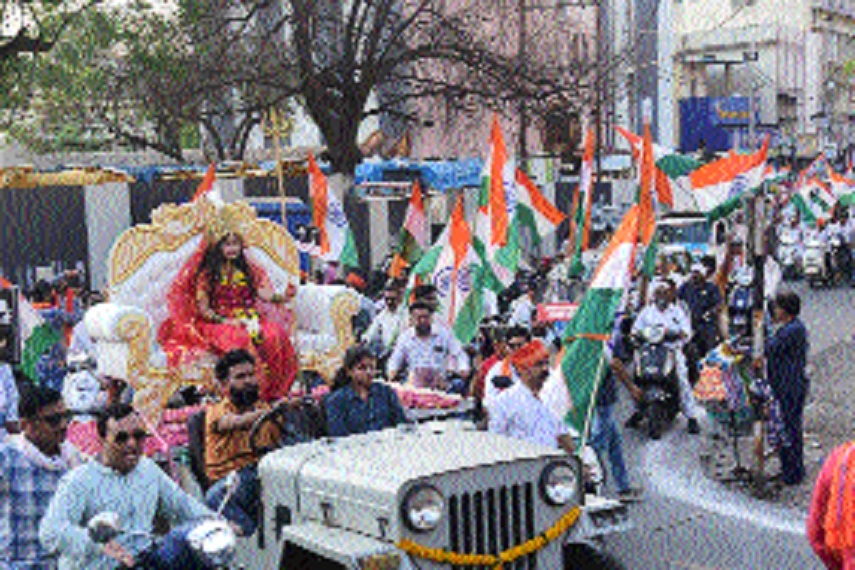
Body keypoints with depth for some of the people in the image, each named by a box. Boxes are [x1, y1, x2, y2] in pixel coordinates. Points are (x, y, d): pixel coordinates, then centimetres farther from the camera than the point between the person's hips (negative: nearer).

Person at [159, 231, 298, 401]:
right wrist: (224, 321, -15)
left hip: (249, 320, 3)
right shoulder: (207, 274, 7)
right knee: (241, 339, -38)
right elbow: (202, 308, 1)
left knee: (275, 334, -29)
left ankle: (273, 391, -28)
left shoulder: (250, 271, 15)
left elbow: (266, 295, 3)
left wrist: (284, 297, -17)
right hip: (218, 323, -3)